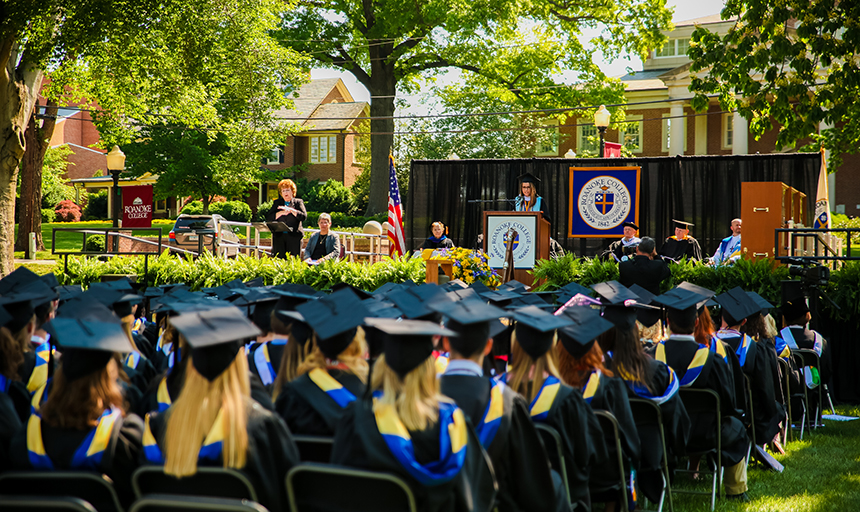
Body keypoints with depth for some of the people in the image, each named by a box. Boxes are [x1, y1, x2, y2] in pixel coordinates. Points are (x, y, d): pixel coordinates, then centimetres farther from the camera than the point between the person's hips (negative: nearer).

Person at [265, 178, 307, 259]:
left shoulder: (298, 202, 11)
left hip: (294, 237, -2)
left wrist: (290, 210, -15)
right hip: (279, 236, 2)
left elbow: (304, 216, -6)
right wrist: (281, 213, -11)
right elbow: (268, 218, 4)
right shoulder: (277, 203, 16)